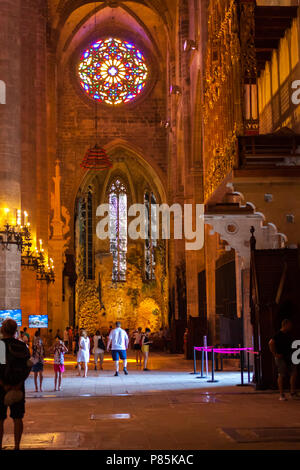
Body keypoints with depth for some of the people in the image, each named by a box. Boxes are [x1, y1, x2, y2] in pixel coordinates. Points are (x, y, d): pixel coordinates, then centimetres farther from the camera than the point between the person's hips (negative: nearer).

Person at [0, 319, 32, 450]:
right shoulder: (22, 346, 4)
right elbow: (28, 367, 1)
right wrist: (19, 385, -4)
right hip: (18, 388, 4)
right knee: (17, 418, 10)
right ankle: (17, 447, 13)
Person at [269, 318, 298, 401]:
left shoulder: (288, 334, 13)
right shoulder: (279, 334, -13)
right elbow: (271, 343, -24)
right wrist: (275, 354, -20)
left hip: (289, 357, 8)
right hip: (281, 358, -8)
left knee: (294, 373, -1)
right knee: (281, 375, -4)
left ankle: (293, 392, 6)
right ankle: (282, 395, 1)